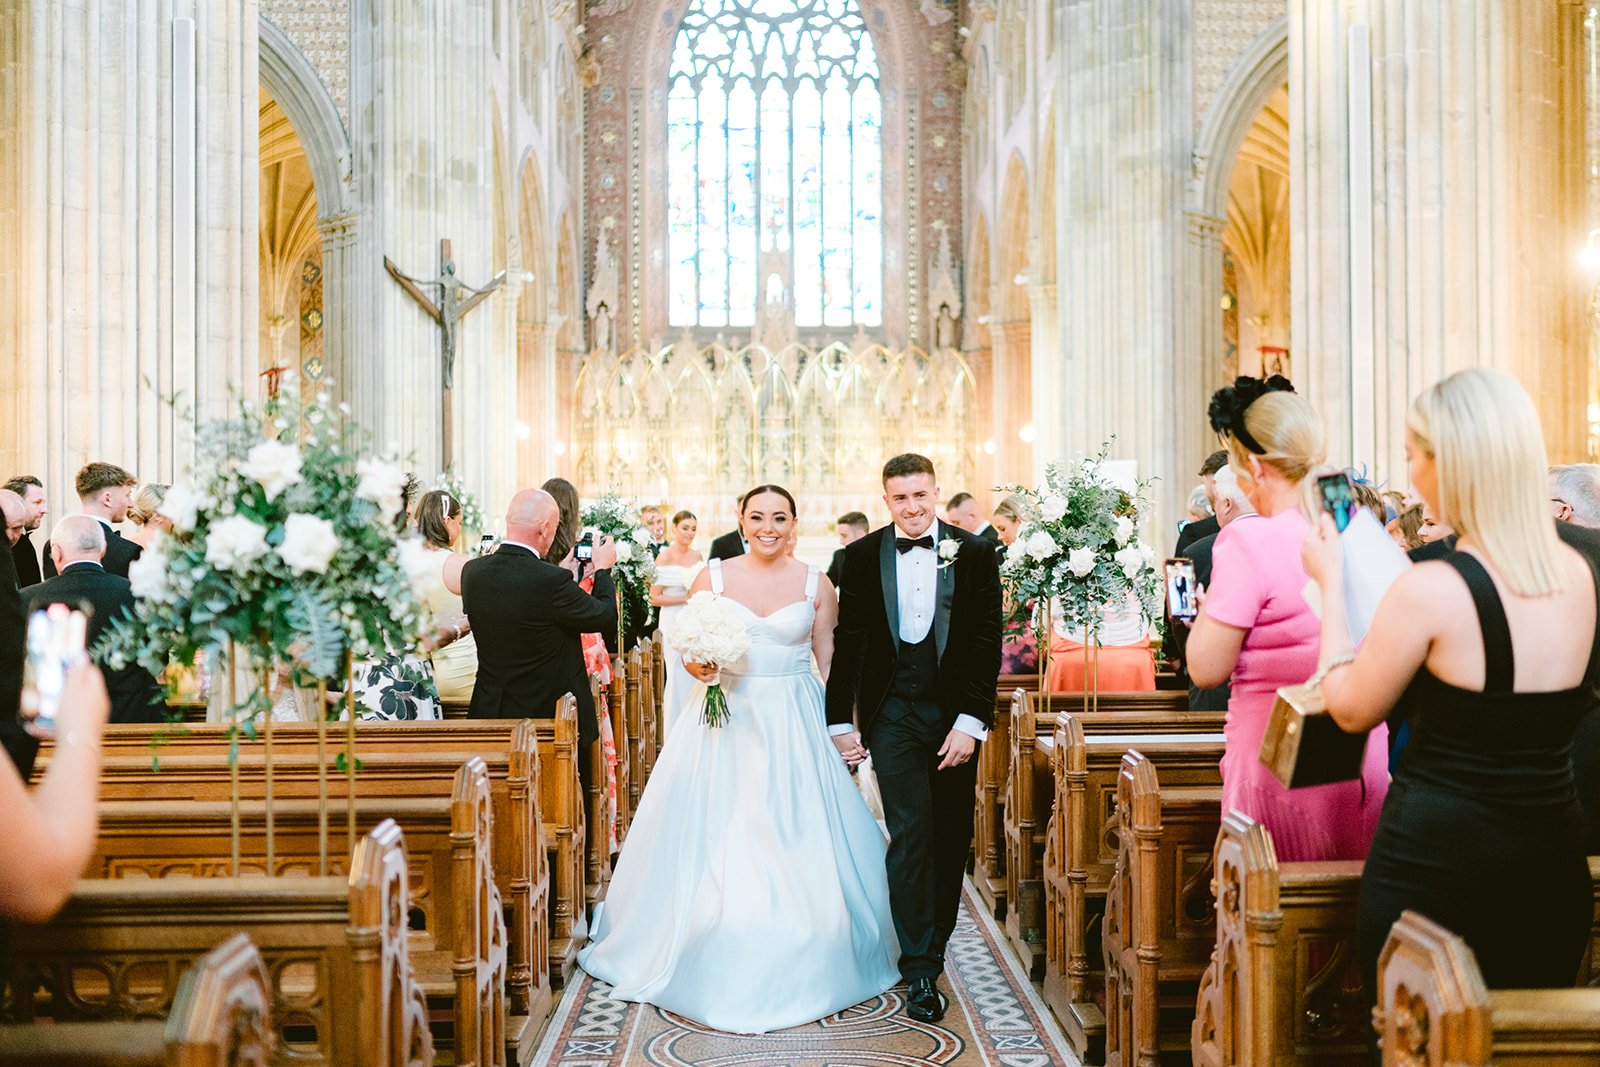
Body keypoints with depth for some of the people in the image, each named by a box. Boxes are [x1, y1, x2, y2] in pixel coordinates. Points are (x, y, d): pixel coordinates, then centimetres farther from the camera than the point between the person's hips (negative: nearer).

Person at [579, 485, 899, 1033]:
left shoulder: (815, 583, 2)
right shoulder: (713, 576, 1)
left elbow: (831, 660, 5)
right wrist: (698, 664, -14)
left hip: (795, 726, 0)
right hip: (727, 721, 0)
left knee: (799, 843, -1)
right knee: (716, 842, 2)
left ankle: (801, 967, 18)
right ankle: (720, 968, 20)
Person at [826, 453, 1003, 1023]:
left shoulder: (975, 554, 0)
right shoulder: (863, 556, 2)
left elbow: (987, 643, -2)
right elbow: (848, 643, 5)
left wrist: (971, 721, -9)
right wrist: (840, 721, 3)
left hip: (955, 714, 1)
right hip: (892, 714, -1)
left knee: (950, 840, 10)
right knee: (910, 833, -9)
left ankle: (933, 946, 28)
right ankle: (920, 970, -4)